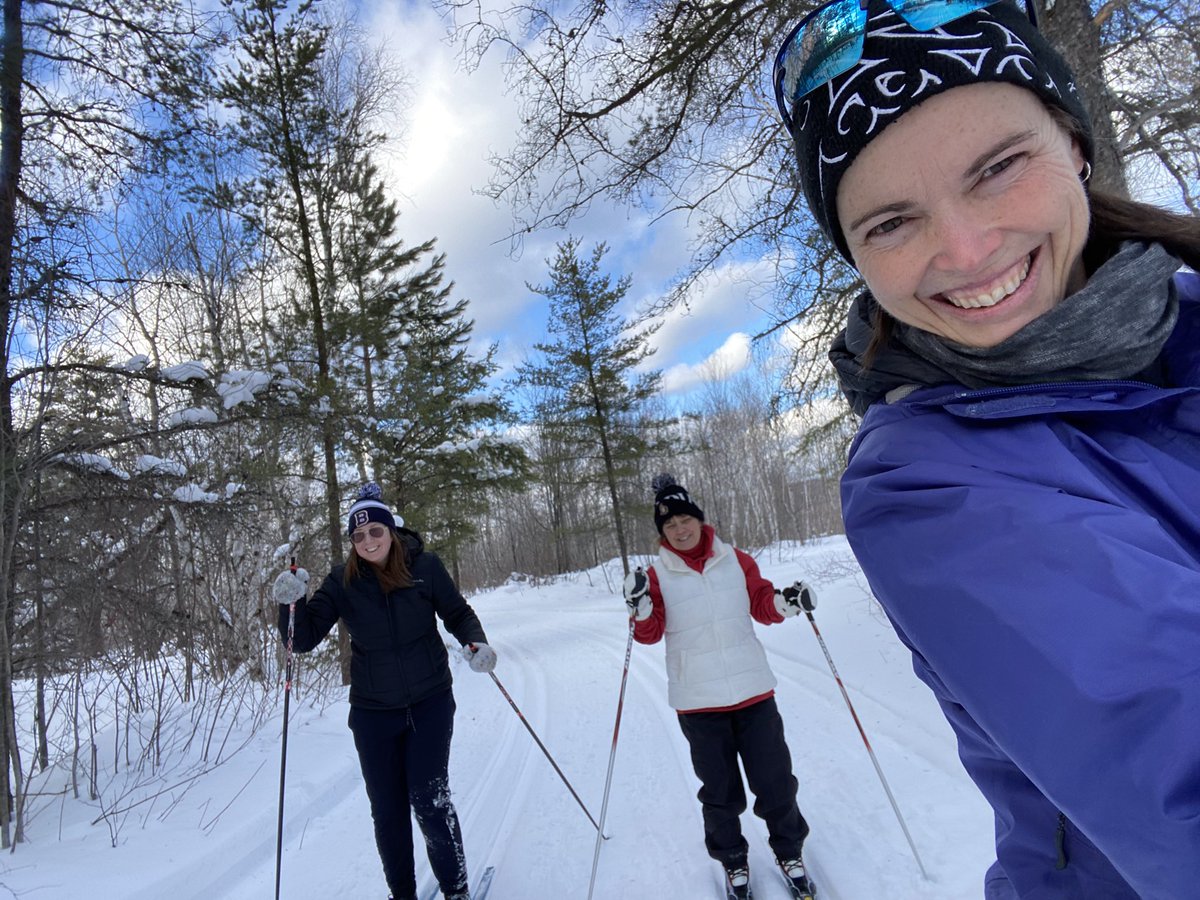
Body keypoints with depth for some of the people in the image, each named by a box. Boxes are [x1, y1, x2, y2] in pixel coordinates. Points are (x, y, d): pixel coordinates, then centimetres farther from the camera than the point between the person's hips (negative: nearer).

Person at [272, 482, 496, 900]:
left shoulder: (424, 566, -11)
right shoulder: (342, 581, -9)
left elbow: (458, 614, 0)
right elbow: (304, 639, -11)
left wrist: (477, 643, -19)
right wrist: (291, 603, -30)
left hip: (430, 703, -2)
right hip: (373, 711, 2)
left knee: (429, 800, -4)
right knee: (387, 810, 12)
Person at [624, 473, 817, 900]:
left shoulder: (736, 561, 1)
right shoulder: (658, 575, -4)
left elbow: (762, 606, 9)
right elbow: (650, 634, -5)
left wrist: (786, 602, -12)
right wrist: (641, 608, -25)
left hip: (753, 689, 1)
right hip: (698, 702, -1)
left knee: (774, 779, 11)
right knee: (720, 791, 12)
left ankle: (788, 851, 36)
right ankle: (732, 861, 36)